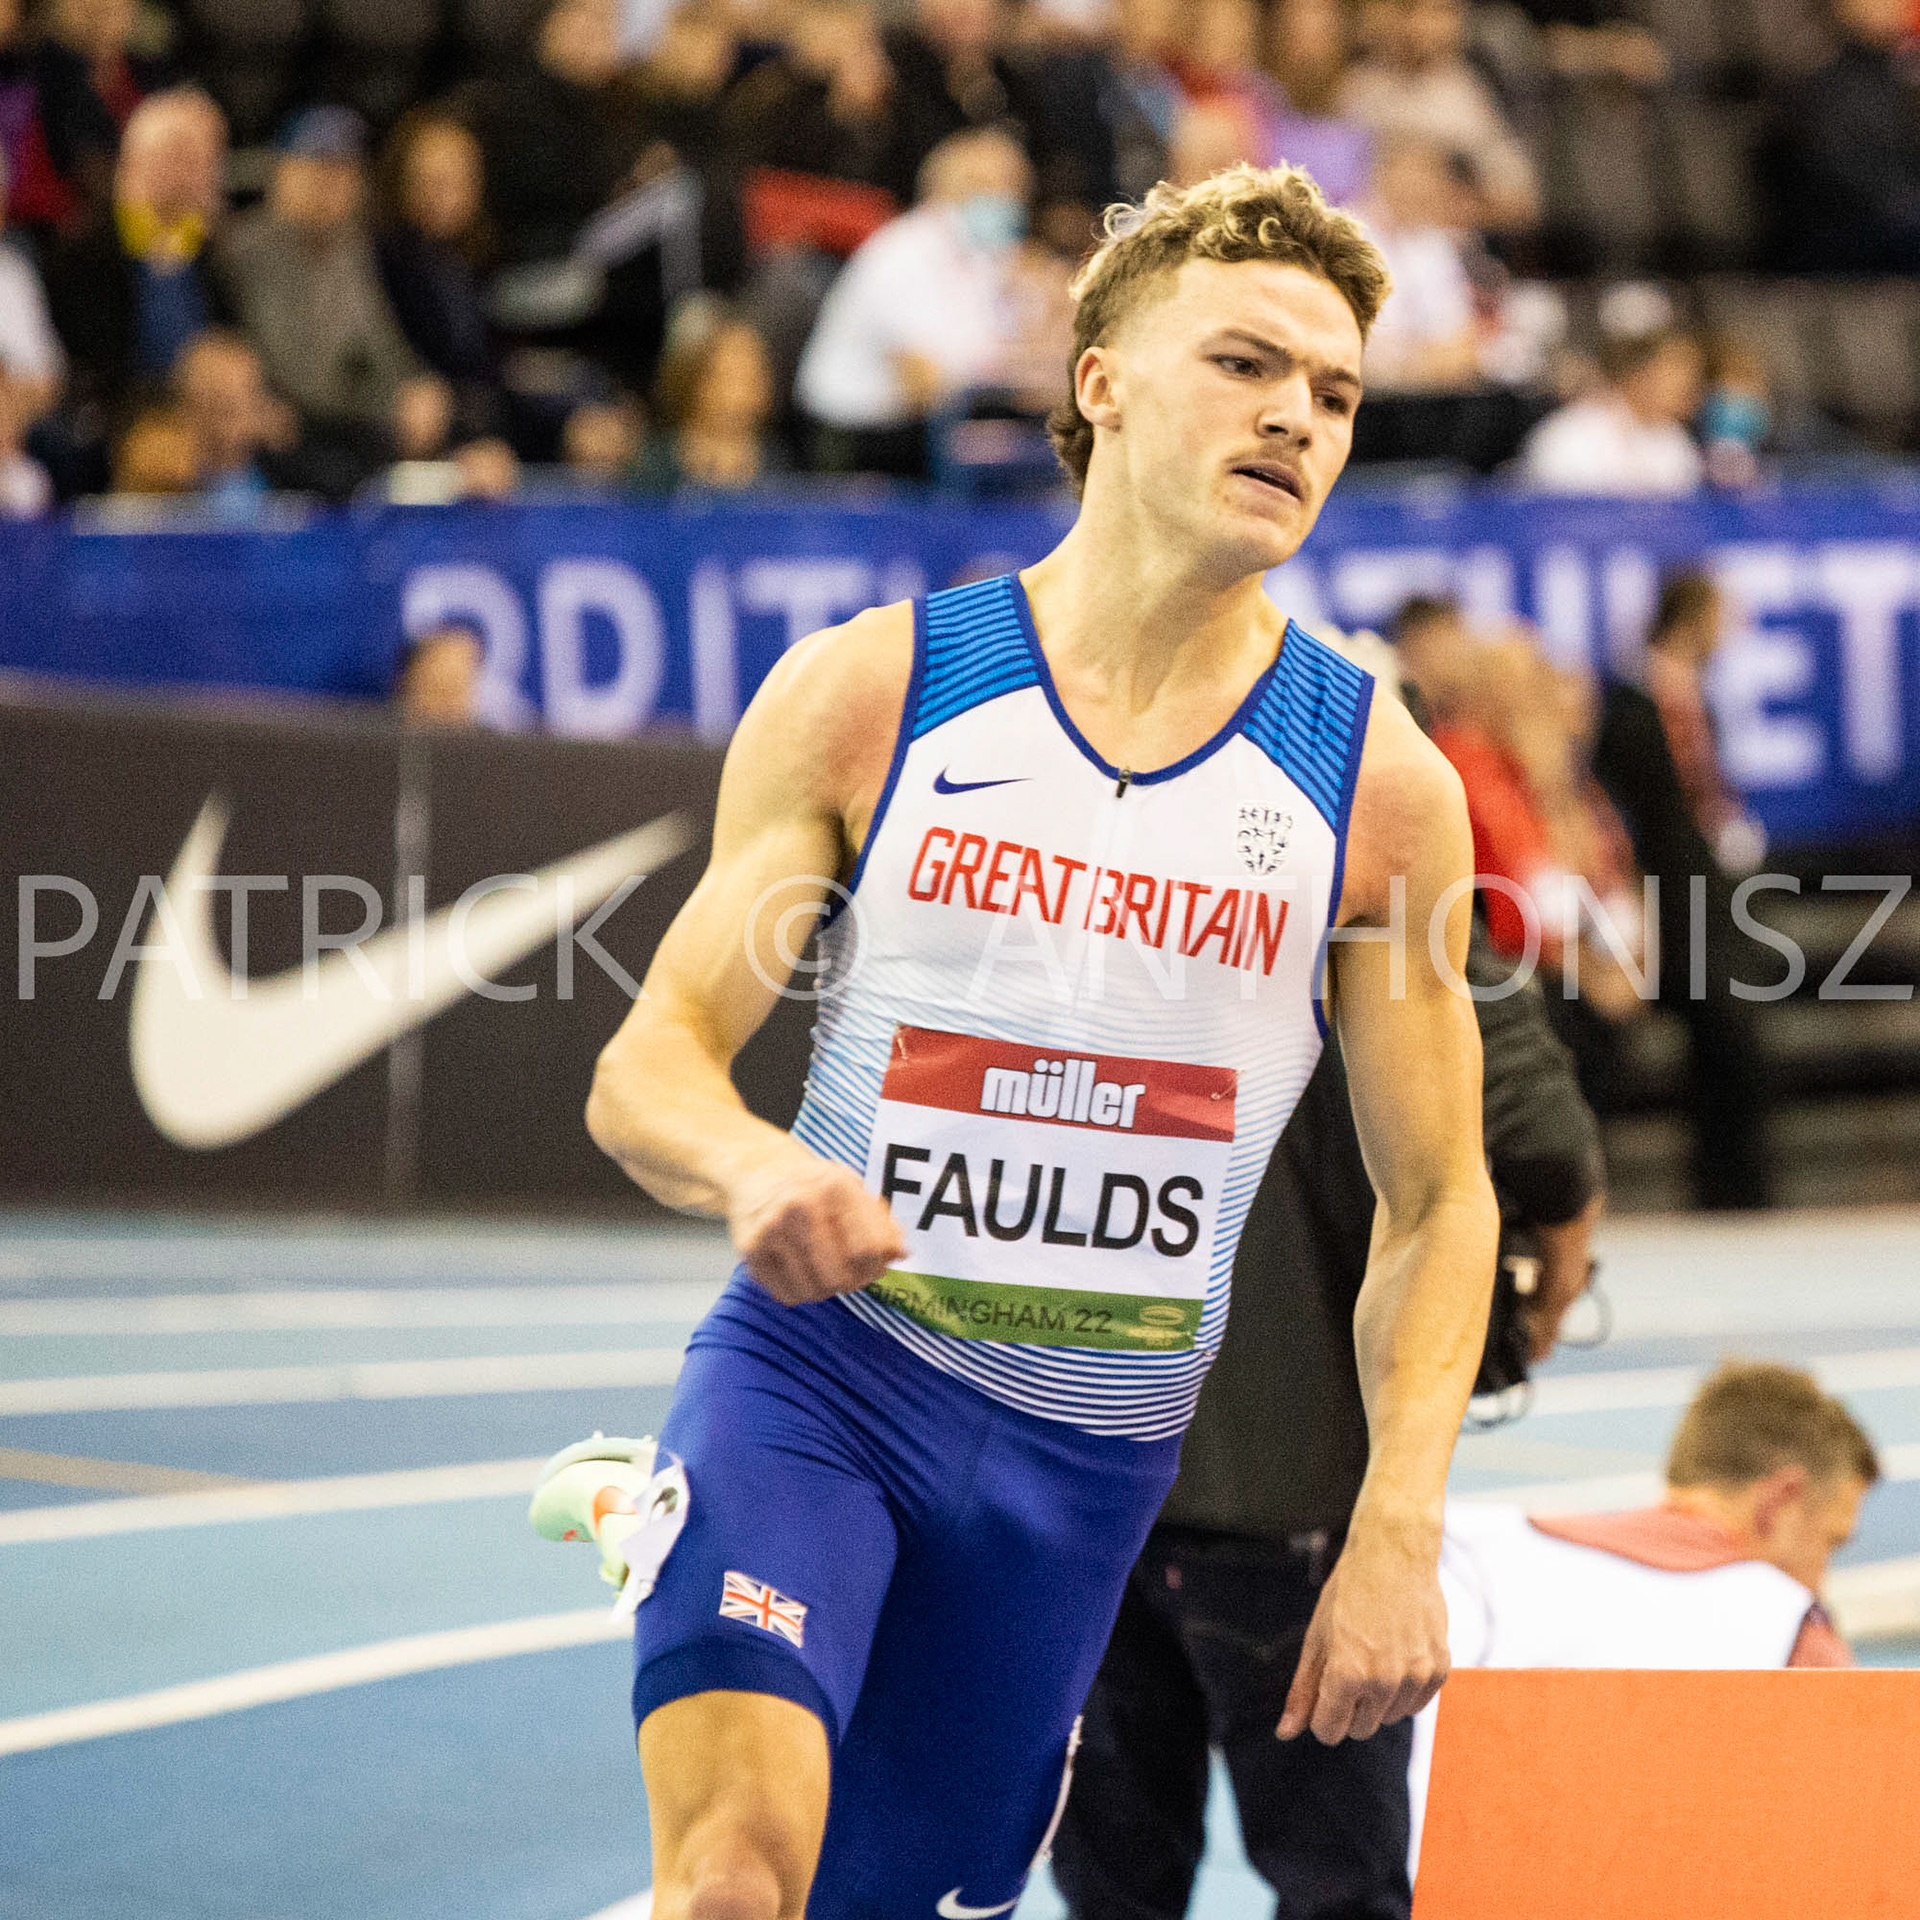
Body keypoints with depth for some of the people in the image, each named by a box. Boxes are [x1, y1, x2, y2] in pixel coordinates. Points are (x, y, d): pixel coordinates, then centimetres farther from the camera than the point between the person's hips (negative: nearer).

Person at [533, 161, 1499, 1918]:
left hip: (1092, 1447, 3)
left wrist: (1398, 1530, -6)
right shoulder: (868, 690, -4)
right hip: (818, 1371, -3)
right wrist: (754, 1164, -26)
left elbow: (1438, 1201, 6)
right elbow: (647, 1067, -3)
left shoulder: (1383, 783, -1)